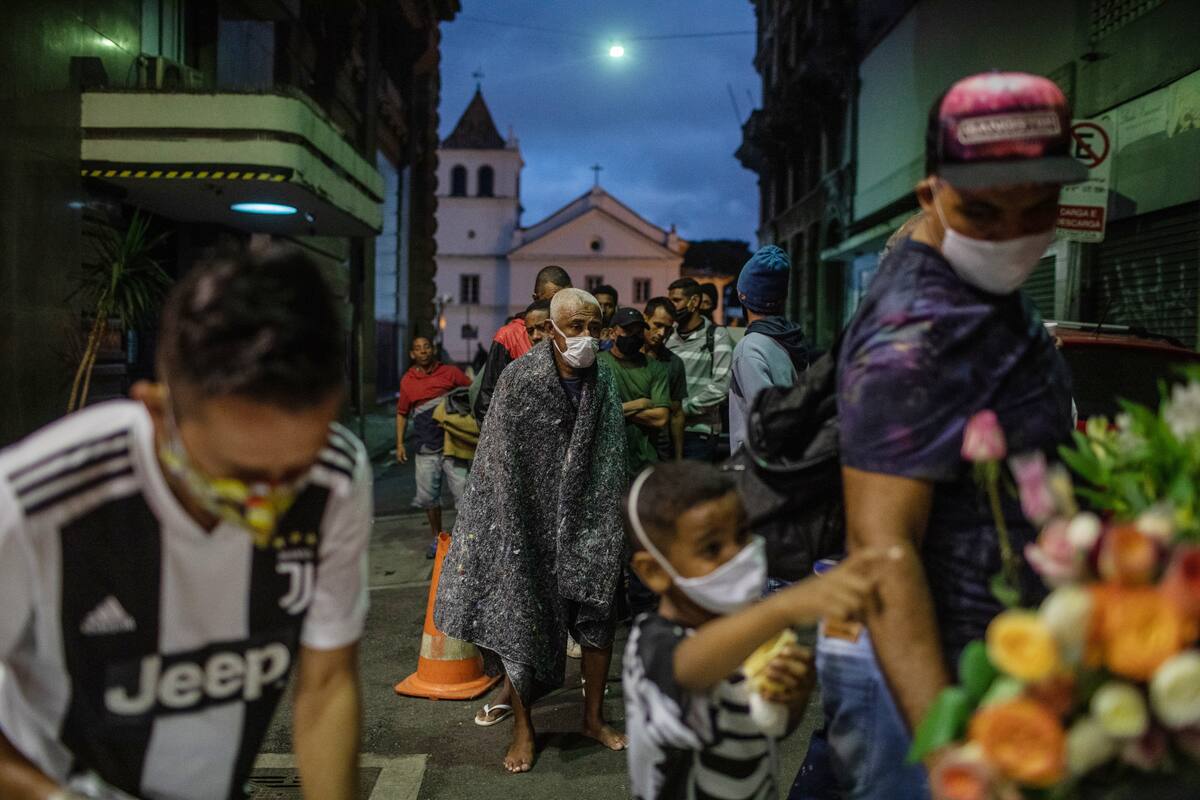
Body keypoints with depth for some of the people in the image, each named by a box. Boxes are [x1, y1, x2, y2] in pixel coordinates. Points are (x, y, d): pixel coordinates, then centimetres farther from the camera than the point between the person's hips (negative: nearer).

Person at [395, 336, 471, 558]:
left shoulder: (450, 372, 3)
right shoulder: (407, 380, 10)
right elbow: (402, 413, 19)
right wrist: (400, 443, 13)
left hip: (451, 442, -2)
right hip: (425, 447, 3)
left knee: (462, 491, -7)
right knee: (428, 495, 8)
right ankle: (437, 538, 25)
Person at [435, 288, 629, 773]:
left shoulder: (603, 381, -1)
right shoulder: (518, 379, -11)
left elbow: (610, 460, 1)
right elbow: (502, 460, -9)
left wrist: (608, 527, -3)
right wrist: (512, 529, -11)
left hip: (585, 520, 3)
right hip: (528, 519, -3)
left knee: (598, 615, 9)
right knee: (521, 617, 4)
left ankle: (594, 718, 29)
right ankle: (522, 728, 22)